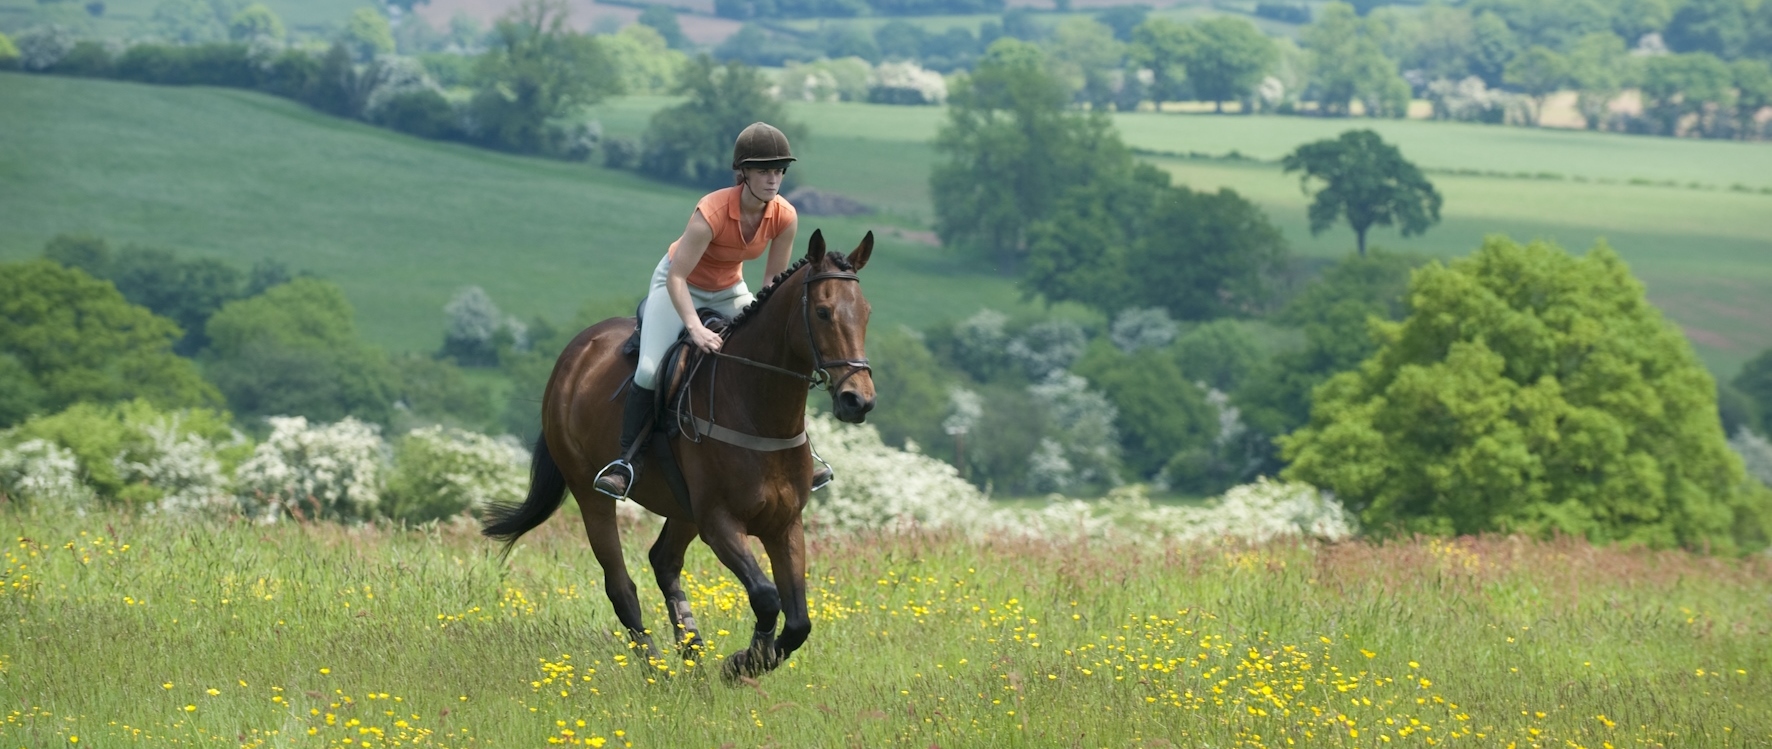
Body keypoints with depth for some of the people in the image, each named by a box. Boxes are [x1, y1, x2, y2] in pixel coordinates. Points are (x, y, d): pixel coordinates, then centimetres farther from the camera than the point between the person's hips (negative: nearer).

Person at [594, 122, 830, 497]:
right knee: (650, 370, -23)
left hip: (729, 291, 5)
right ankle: (627, 460, -9)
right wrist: (695, 327, -44)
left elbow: (775, 282, -6)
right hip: (679, 286, -5)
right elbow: (676, 277, -33)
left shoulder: (785, 217, -19)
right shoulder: (712, 212, -34)